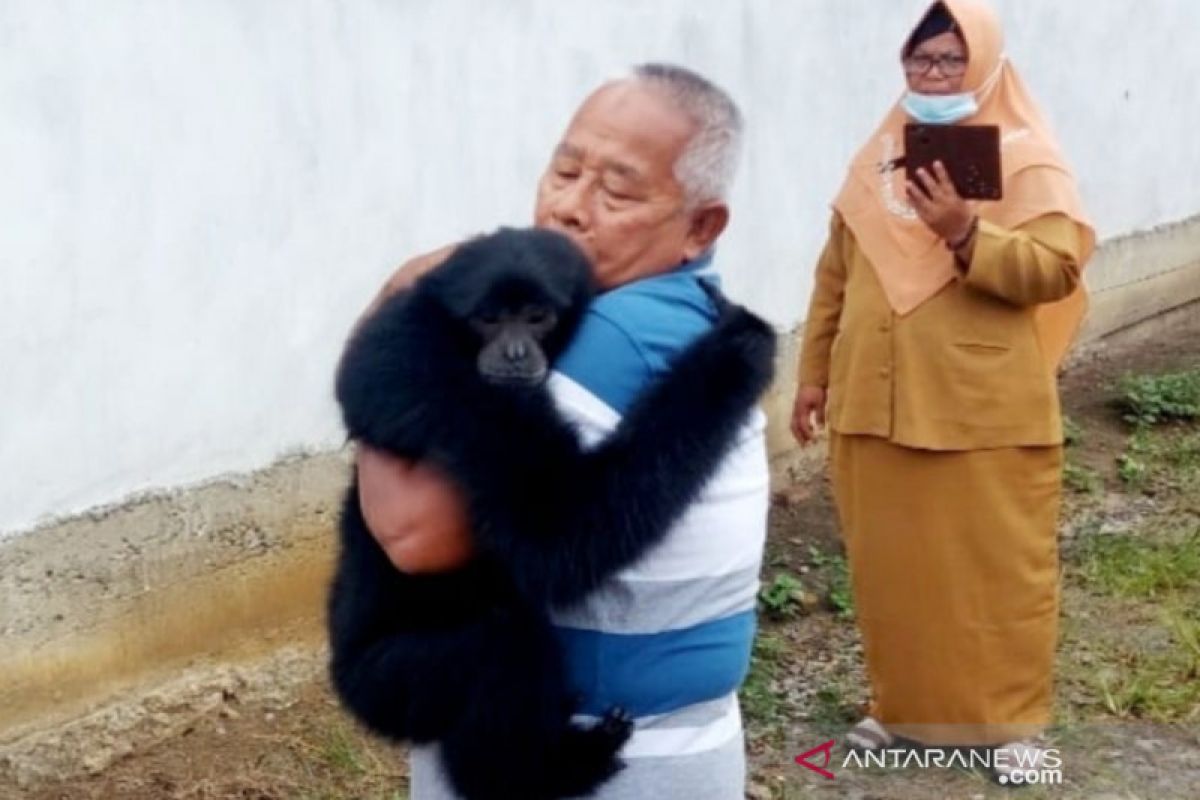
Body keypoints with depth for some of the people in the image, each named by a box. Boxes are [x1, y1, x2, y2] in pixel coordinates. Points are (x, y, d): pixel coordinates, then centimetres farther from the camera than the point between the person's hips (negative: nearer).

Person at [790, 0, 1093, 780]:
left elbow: (1056, 270, -16)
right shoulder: (878, 157, 11)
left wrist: (965, 232, -28)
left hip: (986, 414, -4)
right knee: (891, 563, 11)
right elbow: (836, 278, 15)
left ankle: (1015, 719, 17)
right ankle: (902, 705, 27)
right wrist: (815, 374, 14)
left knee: (1001, 567, 3)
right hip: (878, 404, 5)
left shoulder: (1026, 159, -4)